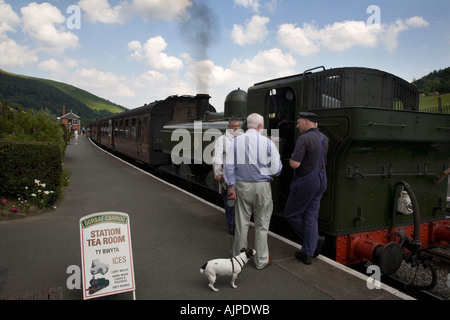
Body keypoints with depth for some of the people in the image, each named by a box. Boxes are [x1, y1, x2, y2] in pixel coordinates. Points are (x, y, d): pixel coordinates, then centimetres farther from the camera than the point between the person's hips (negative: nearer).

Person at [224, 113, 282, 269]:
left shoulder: (236, 141, -3)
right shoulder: (268, 143, -10)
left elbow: (229, 165, -5)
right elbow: (276, 169, -9)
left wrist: (231, 186, 2)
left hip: (242, 186, 3)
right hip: (262, 186, -2)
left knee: (242, 222, 15)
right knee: (261, 224, 11)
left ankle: (239, 255, 30)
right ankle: (261, 260, 23)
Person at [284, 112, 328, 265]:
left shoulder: (304, 138, -18)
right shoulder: (324, 138, 9)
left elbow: (295, 164, -25)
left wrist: (291, 159, -2)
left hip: (305, 182, -8)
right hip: (321, 180, 8)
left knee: (291, 214, 9)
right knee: (311, 216, 11)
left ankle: (316, 240, 11)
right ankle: (308, 253, 16)